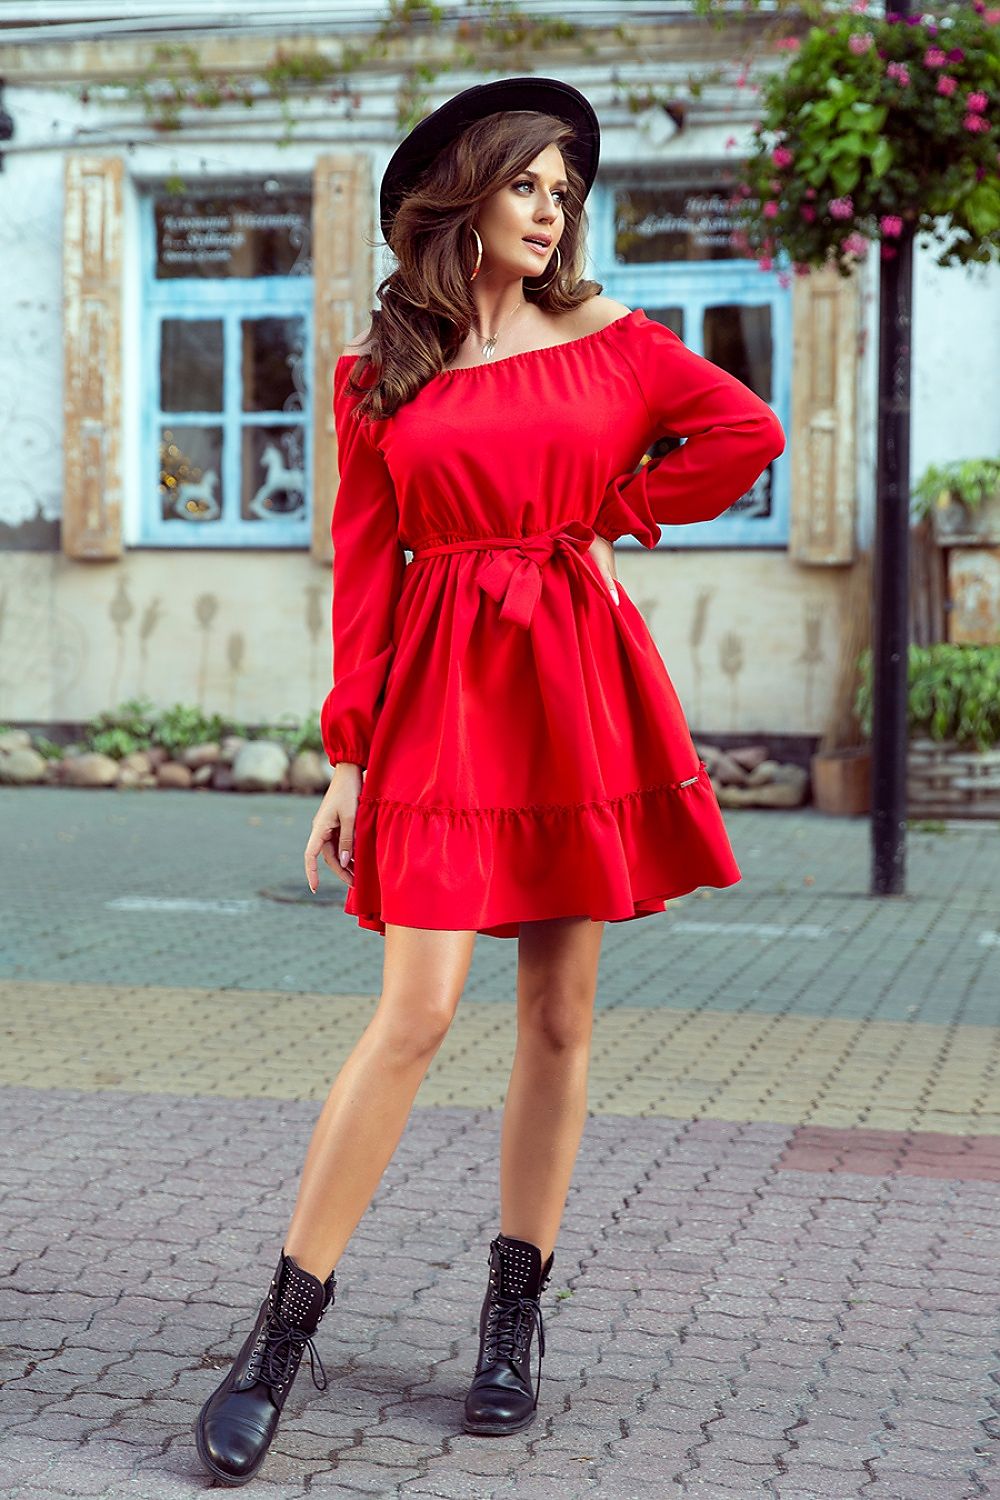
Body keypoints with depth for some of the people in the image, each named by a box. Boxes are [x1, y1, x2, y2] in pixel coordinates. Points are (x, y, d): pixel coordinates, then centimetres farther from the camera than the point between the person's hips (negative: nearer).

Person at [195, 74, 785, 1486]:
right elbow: (363, 563, 4)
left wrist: (612, 513, 6)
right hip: (440, 693, -2)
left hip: (579, 686, 2)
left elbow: (749, 430, 10)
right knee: (417, 1011, -11)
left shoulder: (607, 335, 8)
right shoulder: (376, 370, 6)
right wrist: (349, 753, 0)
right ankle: (285, 1328, -1)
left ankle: (516, 1315, 17)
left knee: (558, 1013, 4)